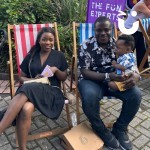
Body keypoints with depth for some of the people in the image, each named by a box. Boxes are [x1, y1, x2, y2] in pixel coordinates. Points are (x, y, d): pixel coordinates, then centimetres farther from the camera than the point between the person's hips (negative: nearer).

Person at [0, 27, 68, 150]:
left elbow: (64, 78, 14)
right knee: (26, 109, -36)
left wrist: (56, 70, -7)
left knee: (27, 89, -35)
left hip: (52, 91, -1)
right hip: (31, 89, 2)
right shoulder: (30, 56, 14)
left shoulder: (59, 56, 12)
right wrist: (33, 80, -6)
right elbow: (22, 77, 16)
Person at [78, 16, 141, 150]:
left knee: (135, 94, -21)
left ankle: (120, 128, 5)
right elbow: (85, 72, -16)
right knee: (90, 97, -37)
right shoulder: (86, 46, -10)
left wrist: (136, 75, -24)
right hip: (92, 80, -3)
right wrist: (108, 76, -29)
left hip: (116, 80, 4)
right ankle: (100, 129, -4)